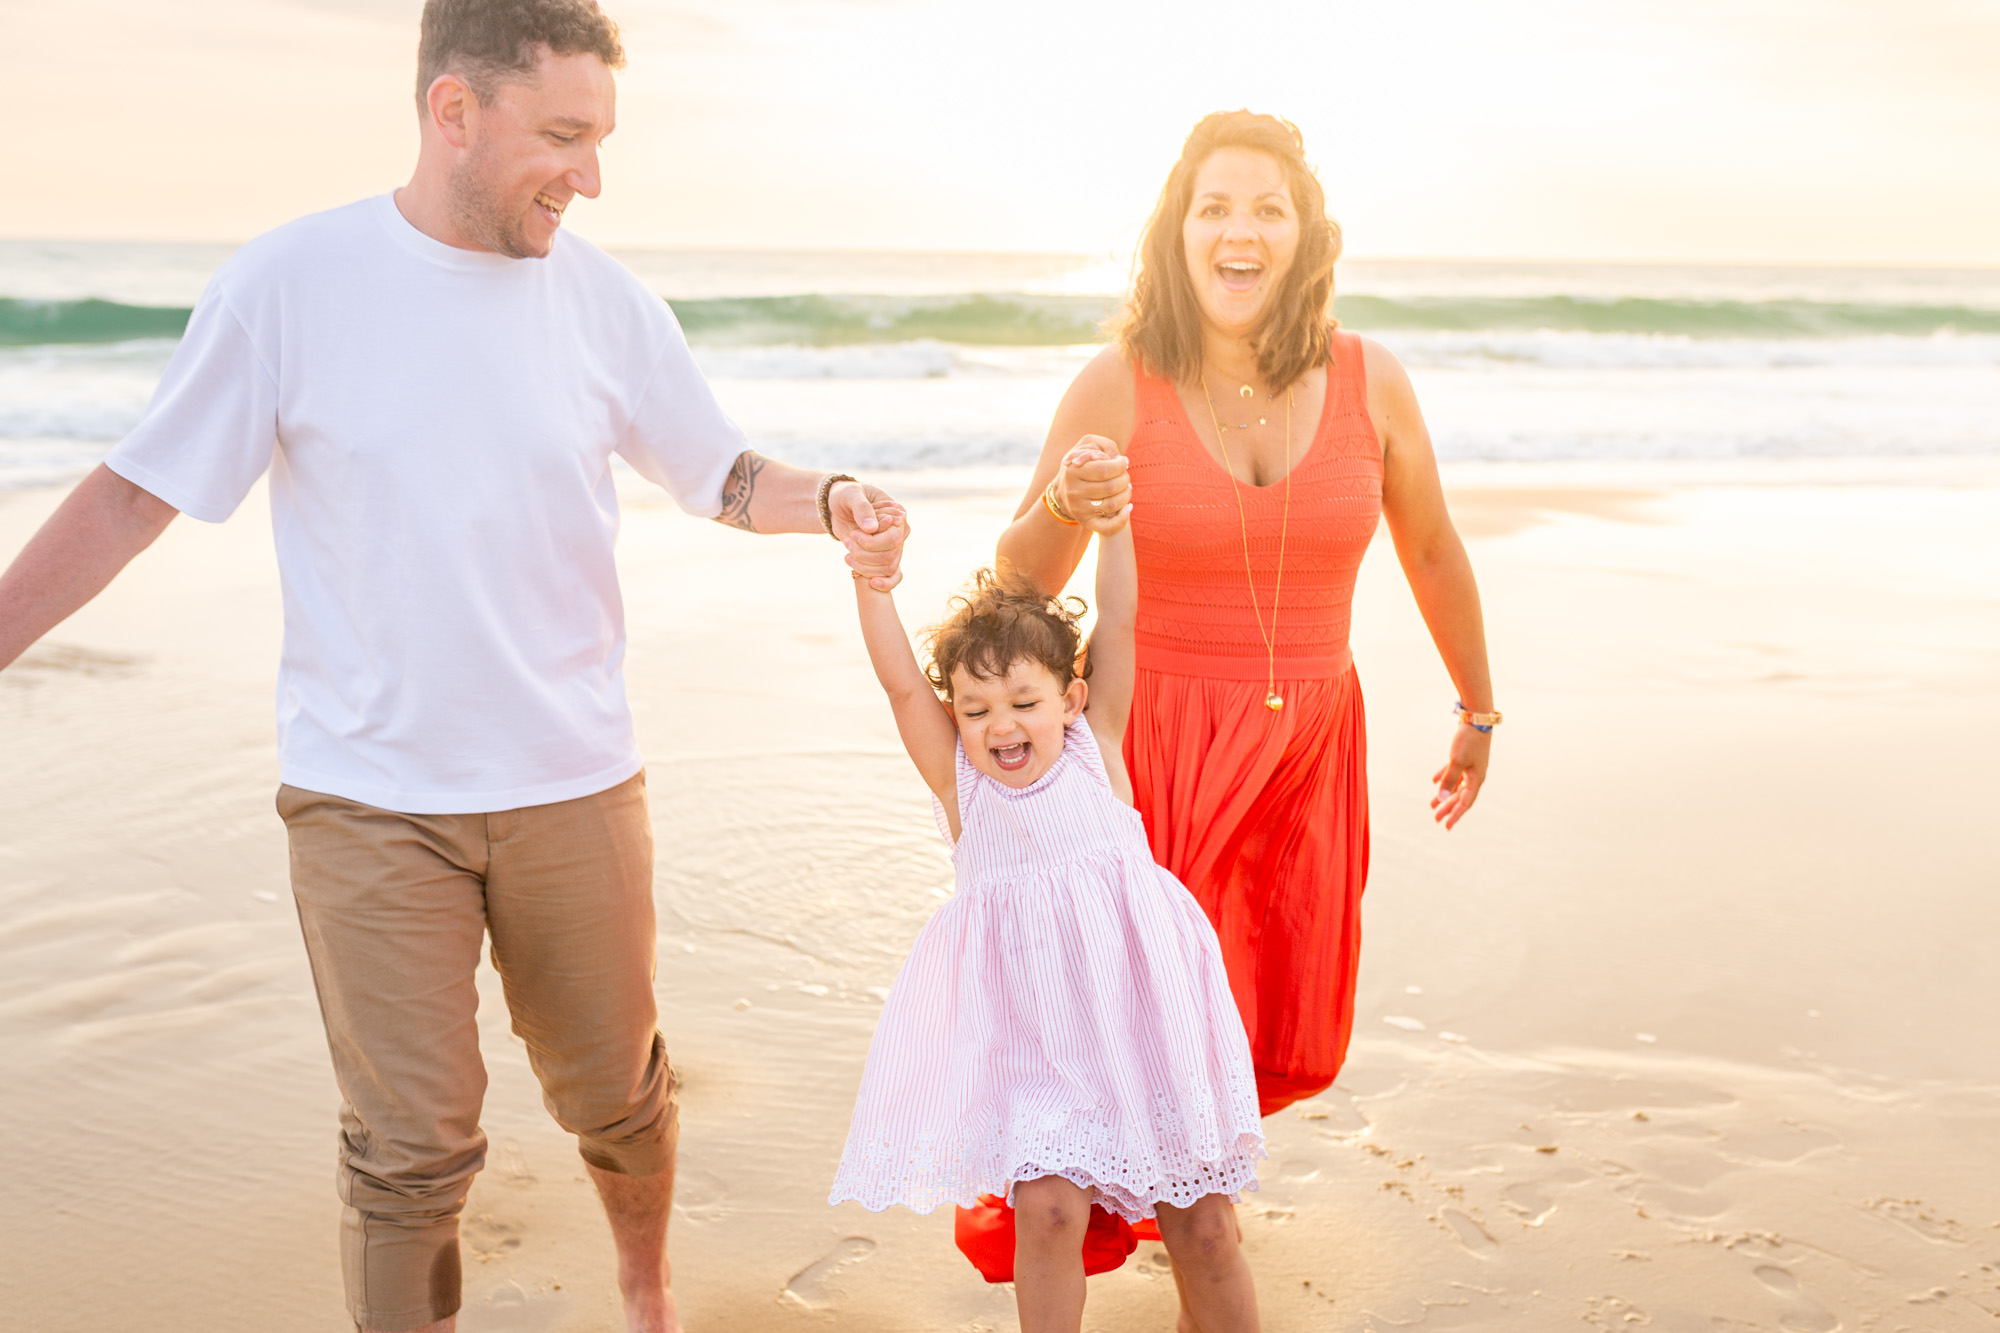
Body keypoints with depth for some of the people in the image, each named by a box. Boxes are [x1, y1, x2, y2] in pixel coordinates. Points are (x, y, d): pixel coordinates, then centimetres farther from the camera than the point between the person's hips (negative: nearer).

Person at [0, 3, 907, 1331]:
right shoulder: (289, 282, -8)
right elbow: (137, 493, -3)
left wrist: (833, 503, -13)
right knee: (411, 1149, 3)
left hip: (575, 784, 3)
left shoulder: (606, 300, -2)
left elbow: (721, 473, 8)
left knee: (617, 1094, 16)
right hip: (368, 797, -2)